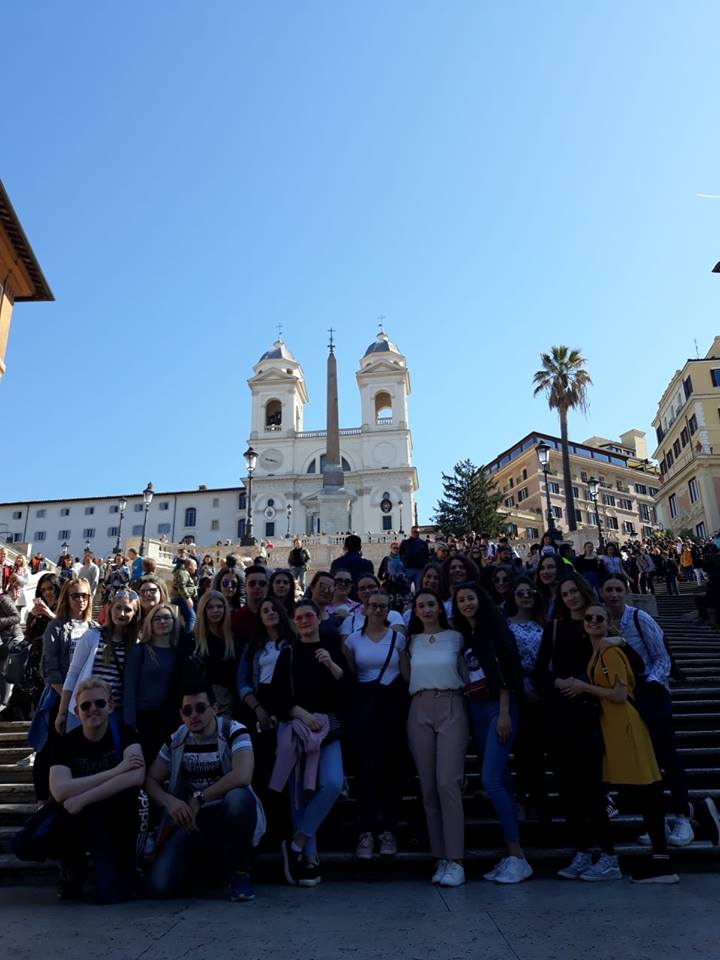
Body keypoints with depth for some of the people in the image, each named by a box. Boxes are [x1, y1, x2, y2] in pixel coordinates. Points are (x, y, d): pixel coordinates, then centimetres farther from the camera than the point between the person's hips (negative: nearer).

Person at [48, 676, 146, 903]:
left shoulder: (124, 734, -11)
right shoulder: (65, 743, -7)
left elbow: (136, 777, -28)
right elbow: (59, 791, -24)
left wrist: (81, 800, -30)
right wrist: (115, 771, -29)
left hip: (115, 826, -2)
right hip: (75, 823, 2)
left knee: (109, 896, -19)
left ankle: (126, 871, 17)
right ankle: (73, 868, 8)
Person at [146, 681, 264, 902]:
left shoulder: (233, 731, -13)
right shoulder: (176, 740, 2)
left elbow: (242, 776, -29)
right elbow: (151, 781, 6)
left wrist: (198, 799, -22)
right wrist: (169, 801, -16)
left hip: (230, 816, -3)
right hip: (192, 821, 4)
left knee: (239, 797, -38)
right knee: (160, 886, -18)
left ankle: (239, 873, -13)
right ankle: (198, 868, 18)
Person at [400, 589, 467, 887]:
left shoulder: (455, 637, 5)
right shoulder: (411, 641, 13)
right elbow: (407, 676, 11)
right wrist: (399, 643, 7)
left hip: (451, 709, -3)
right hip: (420, 711, 3)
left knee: (448, 782, -12)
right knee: (428, 786, 3)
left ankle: (455, 860, -6)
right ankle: (440, 858, 12)